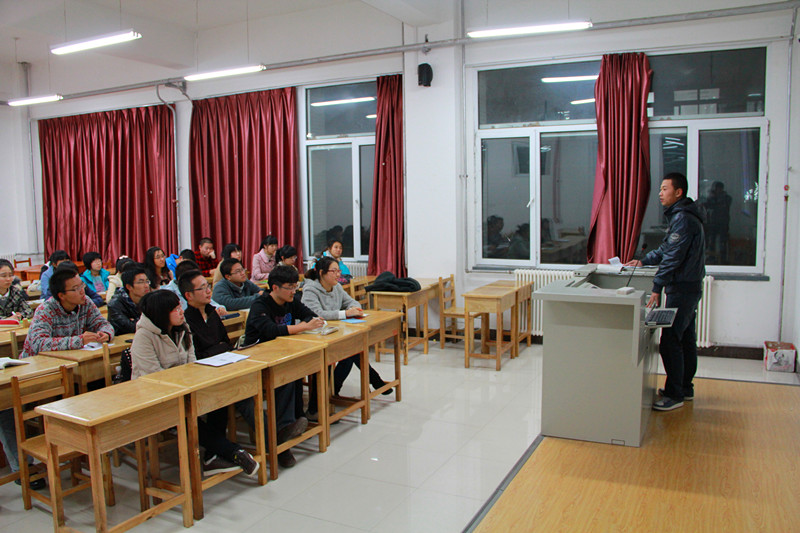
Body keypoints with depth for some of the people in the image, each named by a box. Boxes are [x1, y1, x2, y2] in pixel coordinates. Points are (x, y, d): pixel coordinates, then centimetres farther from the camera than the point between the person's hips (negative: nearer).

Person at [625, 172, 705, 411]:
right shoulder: (682, 216, 16)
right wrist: (644, 260, 16)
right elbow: (666, 249, 24)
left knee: (670, 341, -8)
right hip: (688, 287, 11)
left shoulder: (682, 219, -18)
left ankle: (674, 395, -1)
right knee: (686, 339, 17)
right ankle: (685, 388, 28)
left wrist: (657, 288, -25)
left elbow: (673, 257, -24)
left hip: (682, 288, -11)